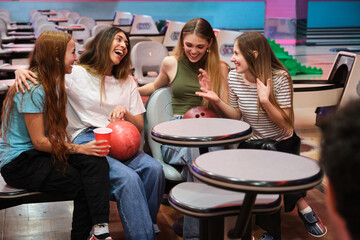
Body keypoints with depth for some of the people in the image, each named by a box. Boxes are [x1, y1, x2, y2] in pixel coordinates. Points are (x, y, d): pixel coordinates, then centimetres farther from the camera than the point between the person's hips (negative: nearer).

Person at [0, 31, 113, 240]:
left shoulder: (53, 84, 11)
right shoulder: (33, 90, -18)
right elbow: (39, 141, -17)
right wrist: (80, 149, -17)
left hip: (39, 155, 8)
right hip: (20, 162, -8)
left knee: (97, 163, -20)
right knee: (83, 185, -22)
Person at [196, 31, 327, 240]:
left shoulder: (280, 78, -17)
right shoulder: (234, 77, -4)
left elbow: (285, 124, -18)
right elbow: (237, 115, 5)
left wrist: (265, 100, -32)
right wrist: (217, 101, -12)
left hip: (282, 143, -2)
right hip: (250, 143, 3)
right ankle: (301, 205, -3)